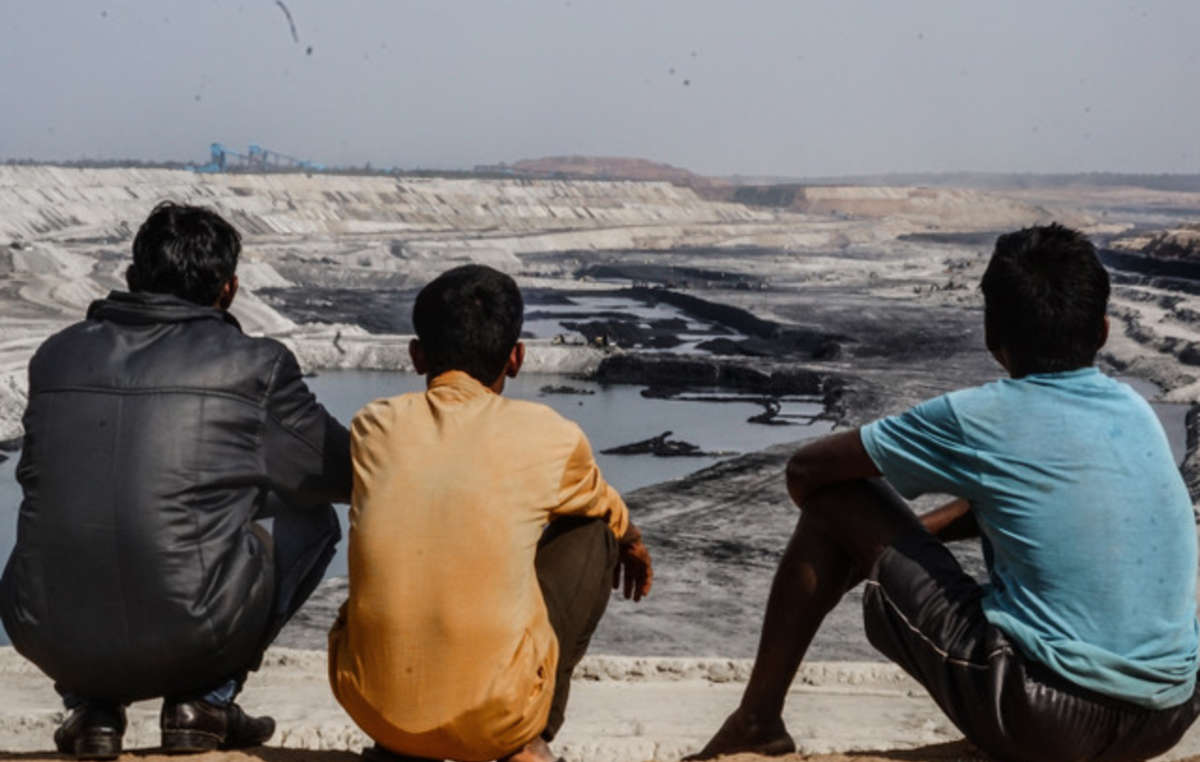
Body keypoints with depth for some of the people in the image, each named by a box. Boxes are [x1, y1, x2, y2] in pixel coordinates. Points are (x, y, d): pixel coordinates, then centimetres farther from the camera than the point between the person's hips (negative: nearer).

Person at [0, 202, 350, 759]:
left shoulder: (57, 354, 11)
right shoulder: (254, 365, 0)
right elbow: (345, 476, 14)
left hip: (52, 642, 4)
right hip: (195, 641, -4)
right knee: (310, 518, 20)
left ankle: (91, 706, 18)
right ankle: (205, 699, 13)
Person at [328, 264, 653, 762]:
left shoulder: (373, 428, 3)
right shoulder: (549, 437, -3)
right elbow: (608, 512, 20)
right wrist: (632, 544, 47)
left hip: (370, 706, 3)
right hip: (498, 718, -3)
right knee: (592, 533, 17)